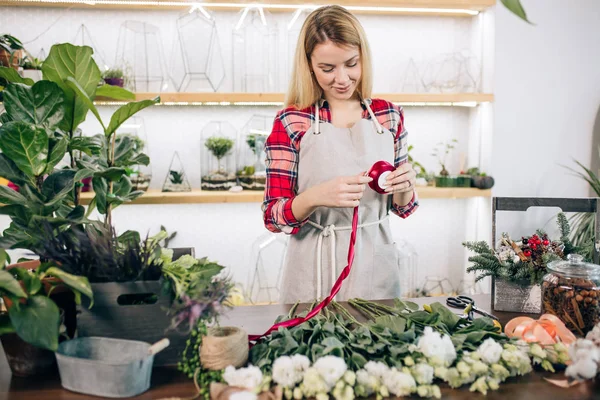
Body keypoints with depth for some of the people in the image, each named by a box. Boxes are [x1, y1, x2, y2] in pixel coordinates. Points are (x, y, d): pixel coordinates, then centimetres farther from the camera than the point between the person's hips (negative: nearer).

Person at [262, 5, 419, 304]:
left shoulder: (389, 115, 2)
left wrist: (404, 187, -12)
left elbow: (401, 207, 10)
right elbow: (273, 217, -8)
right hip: (314, 274, -2)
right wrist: (315, 197, -27)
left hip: (375, 268, 3)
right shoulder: (292, 122, -8)